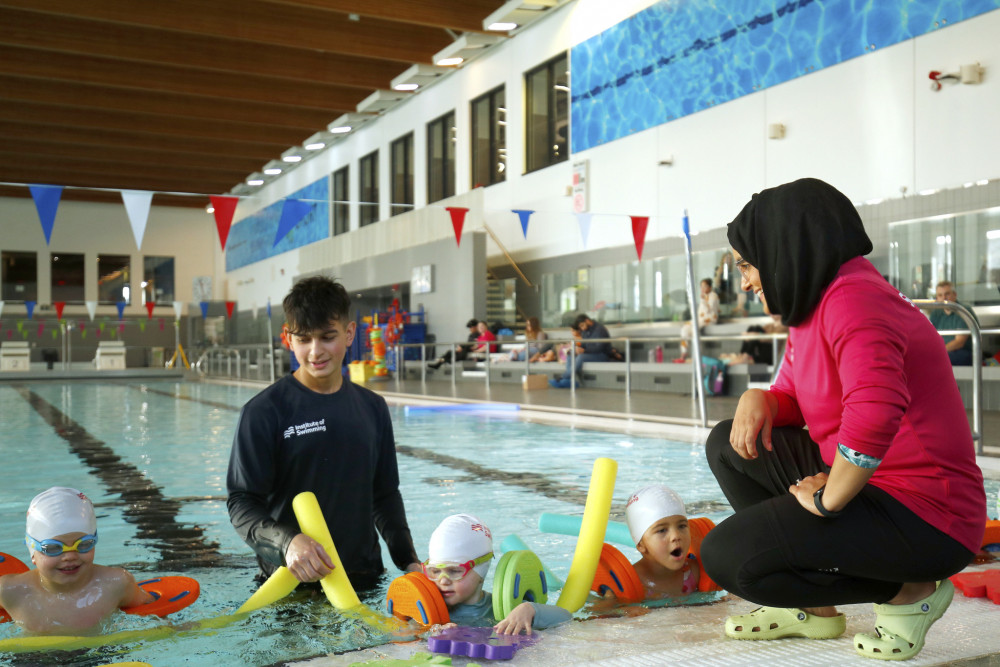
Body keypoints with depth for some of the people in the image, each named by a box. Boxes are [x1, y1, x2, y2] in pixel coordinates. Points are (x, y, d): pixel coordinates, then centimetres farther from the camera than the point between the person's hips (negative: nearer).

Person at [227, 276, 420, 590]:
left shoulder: (372, 408, 7)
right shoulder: (264, 410, -9)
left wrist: (408, 560, 4)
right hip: (289, 582, -4)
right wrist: (286, 541, -29)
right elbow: (242, 502, -11)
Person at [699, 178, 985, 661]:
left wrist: (827, 500, -24)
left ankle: (909, 592, -2)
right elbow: (794, 395, 22)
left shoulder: (853, 300, -21)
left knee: (724, 555, -16)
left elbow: (874, 413, -37)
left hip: (921, 514, -10)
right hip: (868, 487, 10)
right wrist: (759, 399, -2)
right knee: (729, 444, 13)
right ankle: (812, 609, 14)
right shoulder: (813, 307, 12)